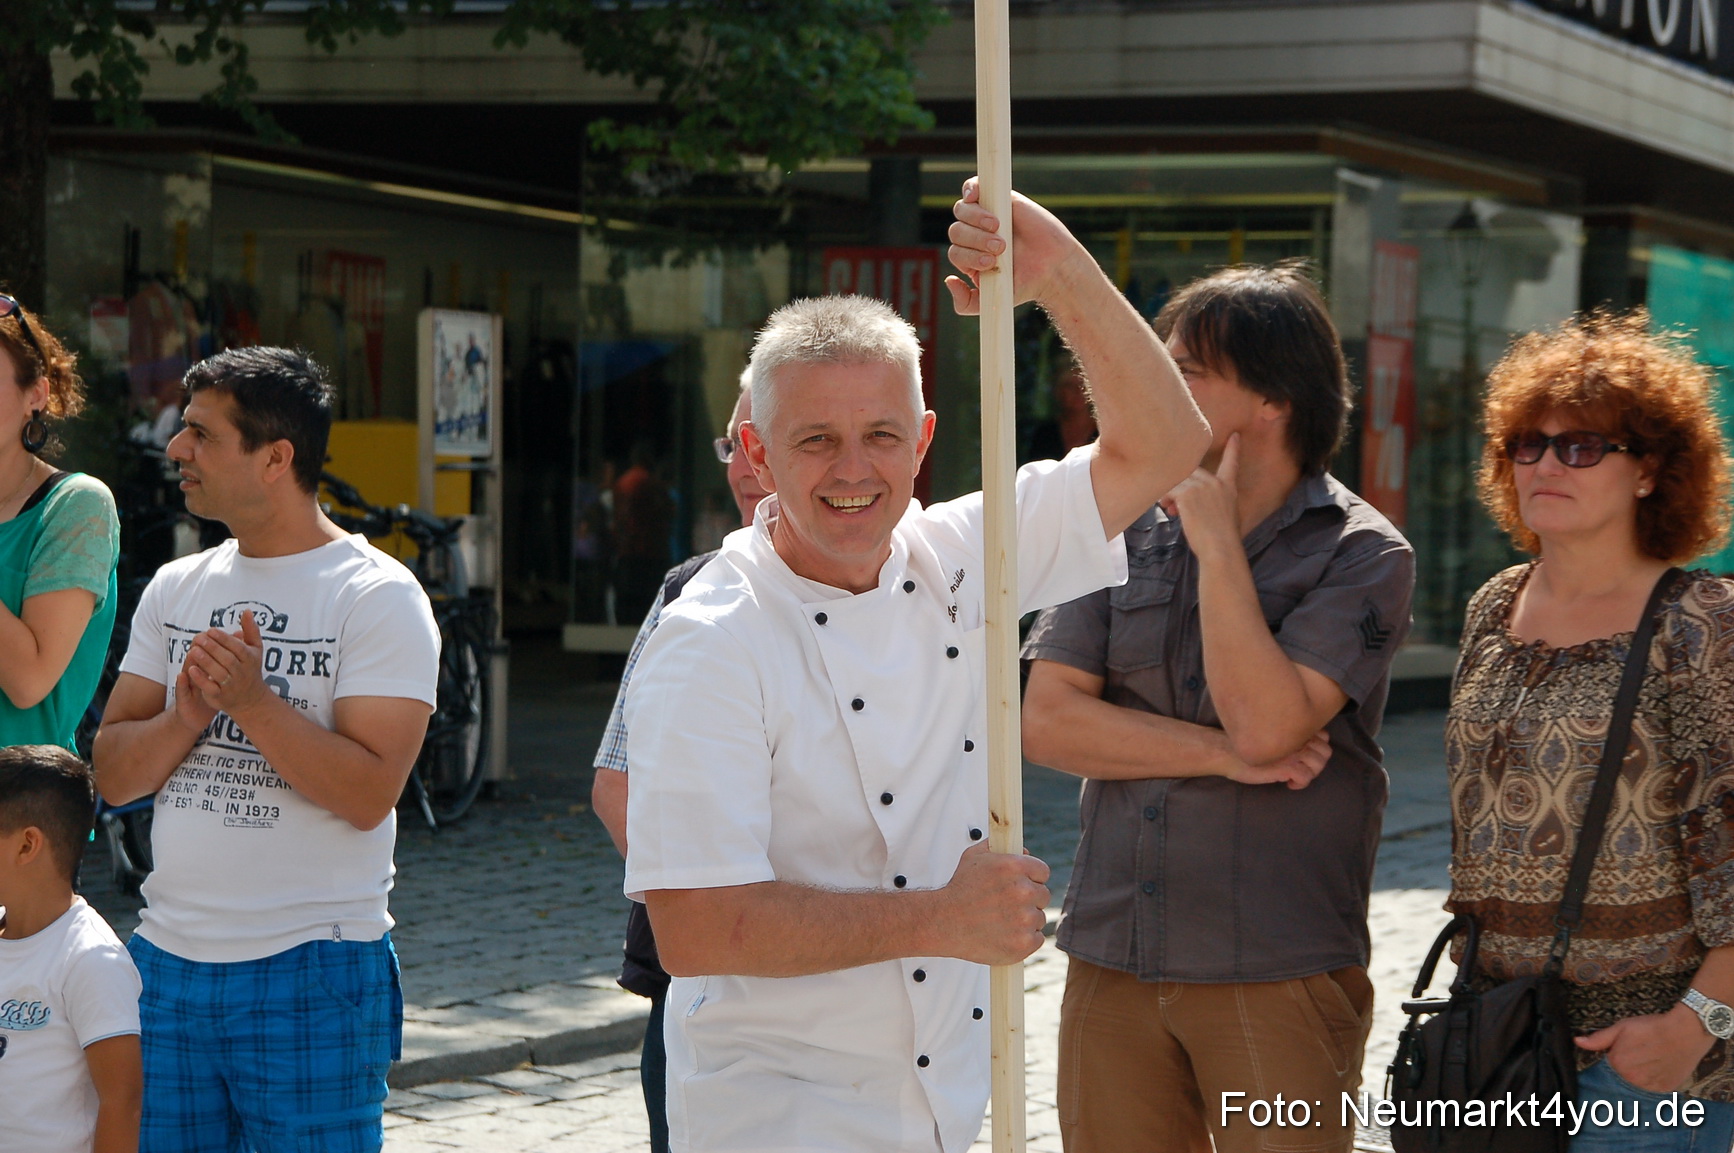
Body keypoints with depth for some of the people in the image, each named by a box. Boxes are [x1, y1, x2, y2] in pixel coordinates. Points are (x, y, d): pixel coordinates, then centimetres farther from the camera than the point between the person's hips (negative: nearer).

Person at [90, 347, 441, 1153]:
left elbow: (369, 796, -16)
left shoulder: (377, 596, -7)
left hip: (313, 973, -5)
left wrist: (253, 700, -23)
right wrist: (187, 716, -11)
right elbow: (112, 776, 8)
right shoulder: (175, 589, 12)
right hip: (166, 964, 6)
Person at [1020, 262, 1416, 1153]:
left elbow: (1267, 723, -18)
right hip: (1113, 961, 4)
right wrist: (1221, 755, -10)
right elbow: (1045, 720, -1)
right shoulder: (1126, 530, 8)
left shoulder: (1362, 555, -4)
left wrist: (1218, 544, -11)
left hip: (1278, 977, -4)